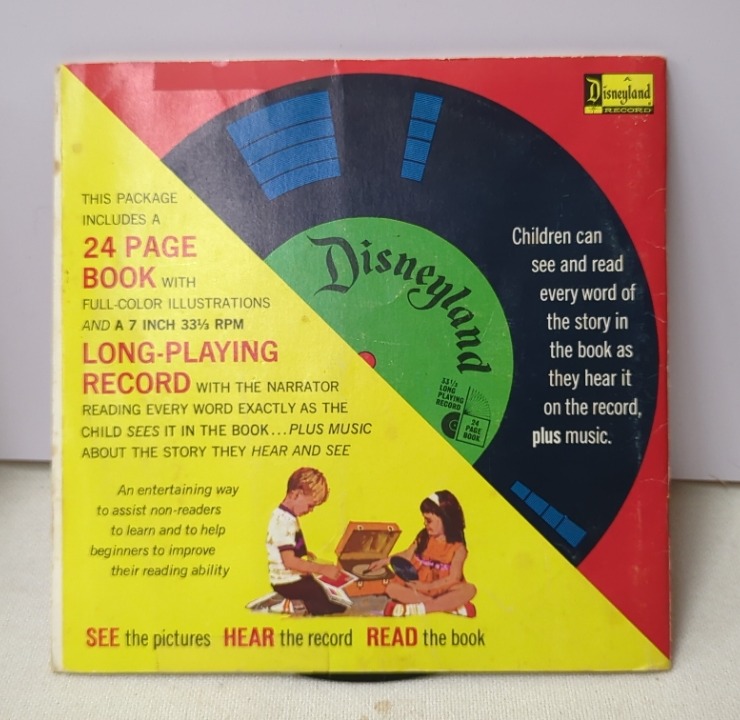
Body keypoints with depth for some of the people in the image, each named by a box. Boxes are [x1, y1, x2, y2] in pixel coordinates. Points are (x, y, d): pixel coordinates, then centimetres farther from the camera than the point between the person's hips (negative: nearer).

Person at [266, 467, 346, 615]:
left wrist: (305, 554, 14)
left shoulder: (285, 516, 9)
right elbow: (289, 561, -26)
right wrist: (323, 569, -25)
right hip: (289, 582, -10)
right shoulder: (284, 521, -21)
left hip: (293, 577, 10)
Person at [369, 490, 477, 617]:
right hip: (417, 585, 3)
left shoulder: (458, 548, -11)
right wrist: (386, 560, 9)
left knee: (469, 589, -29)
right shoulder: (423, 537, -1)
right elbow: (407, 555, 12)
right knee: (392, 588, -23)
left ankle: (419, 608, -34)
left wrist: (428, 586, -22)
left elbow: (454, 578, -17)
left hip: (443, 589, -3)